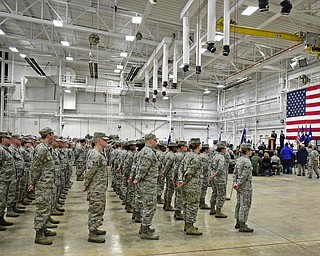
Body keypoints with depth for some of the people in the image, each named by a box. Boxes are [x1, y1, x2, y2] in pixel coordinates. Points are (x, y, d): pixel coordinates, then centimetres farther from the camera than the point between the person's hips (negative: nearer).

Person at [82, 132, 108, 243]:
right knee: (95, 210, -3)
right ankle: (92, 234, 6)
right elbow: (90, 172, -22)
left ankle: (94, 229, 32)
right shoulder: (95, 154, -21)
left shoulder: (100, 153, 12)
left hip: (101, 188, 10)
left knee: (100, 209, 19)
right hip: (96, 189, -10)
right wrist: (85, 186, -16)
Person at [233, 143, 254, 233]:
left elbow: (235, 172, 10)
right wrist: (238, 184, -14)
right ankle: (242, 226, 3)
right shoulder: (247, 162, -18)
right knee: (245, 205, -3)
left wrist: (235, 182, 6)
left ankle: (238, 222, 26)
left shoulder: (239, 160, 10)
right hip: (246, 186, -9)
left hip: (240, 185, 9)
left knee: (239, 203, 16)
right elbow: (244, 175, -21)